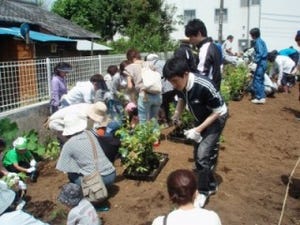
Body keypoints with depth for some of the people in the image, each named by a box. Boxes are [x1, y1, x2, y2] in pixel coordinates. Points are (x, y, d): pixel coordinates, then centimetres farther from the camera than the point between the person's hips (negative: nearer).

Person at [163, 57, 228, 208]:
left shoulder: (204, 87, -38)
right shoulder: (180, 84, -19)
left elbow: (217, 112, -25)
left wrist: (198, 130, -28)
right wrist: (176, 115, -7)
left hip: (216, 118, -7)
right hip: (201, 118, 7)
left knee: (203, 154, -15)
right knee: (198, 154, 14)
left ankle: (203, 191, 5)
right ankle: (211, 185, 34)